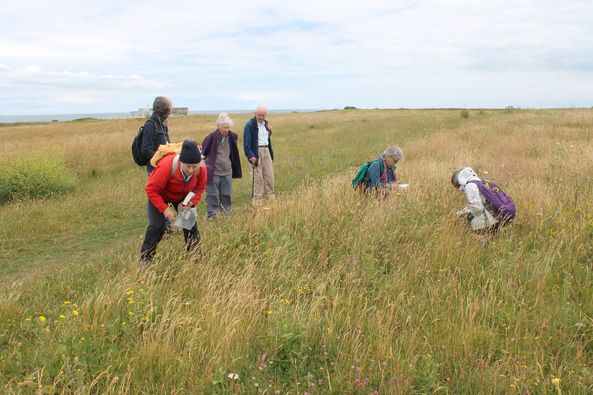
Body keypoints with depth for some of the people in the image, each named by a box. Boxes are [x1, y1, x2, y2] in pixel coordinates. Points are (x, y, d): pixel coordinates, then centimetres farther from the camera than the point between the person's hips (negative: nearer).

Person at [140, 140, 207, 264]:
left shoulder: (201, 170, -29)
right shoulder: (167, 166, -43)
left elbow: (200, 188, -10)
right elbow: (151, 190, -32)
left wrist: (192, 202, -29)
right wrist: (164, 208, -37)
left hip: (183, 197, 4)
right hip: (159, 195, -4)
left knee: (191, 223, 2)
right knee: (157, 226, -13)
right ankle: (145, 259, 2)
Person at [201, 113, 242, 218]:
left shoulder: (232, 137, 2)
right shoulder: (212, 137, -12)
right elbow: (204, 150, 2)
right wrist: (202, 155, -12)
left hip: (227, 171, 5)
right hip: (214, 172, -5)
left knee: (226, 194, 14)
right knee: (212, 194, -1)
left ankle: (225, 213, 28)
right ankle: (212, 215, 6)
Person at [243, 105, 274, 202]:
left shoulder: (266, 123, 13)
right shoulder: (250, 125, -10)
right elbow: (246, 142, -14)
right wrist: (251, 155, -20)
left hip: (266, 150, 7)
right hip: (256, 152, -7)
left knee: (269, 175, 9)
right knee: (257, 176, -5)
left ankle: (270, 196, 19)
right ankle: (257, 199, 2)